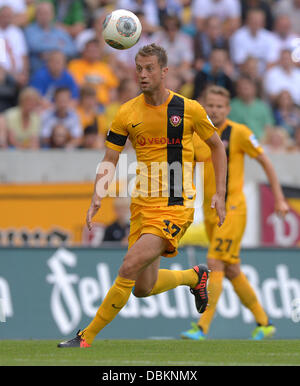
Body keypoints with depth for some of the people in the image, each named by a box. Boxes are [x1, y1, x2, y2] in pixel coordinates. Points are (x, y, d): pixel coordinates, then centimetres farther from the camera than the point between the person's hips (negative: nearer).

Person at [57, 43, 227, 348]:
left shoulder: (188, 109, -5)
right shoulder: (127, 113, 1)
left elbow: (216, 146, 10)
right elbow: (109, 160, 7)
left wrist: (220, 193, 3)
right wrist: (97, 198, -9)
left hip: (176, 206, -5)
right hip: (143, 205, 5)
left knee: (129, 268, -20)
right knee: (143, 288, 8)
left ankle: (87, 336, -12)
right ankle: (194, 277, 38)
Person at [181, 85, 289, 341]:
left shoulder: (238, 133, -8)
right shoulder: (195, 136, 7)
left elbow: (265, 162, -2)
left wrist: (279, 198, -3)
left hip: (232, 209, -6)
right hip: (209, 212, 6)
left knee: (215, 265, -15)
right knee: (232, 271, 10)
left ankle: (203, 327, -17)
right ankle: (263, 323, 22)